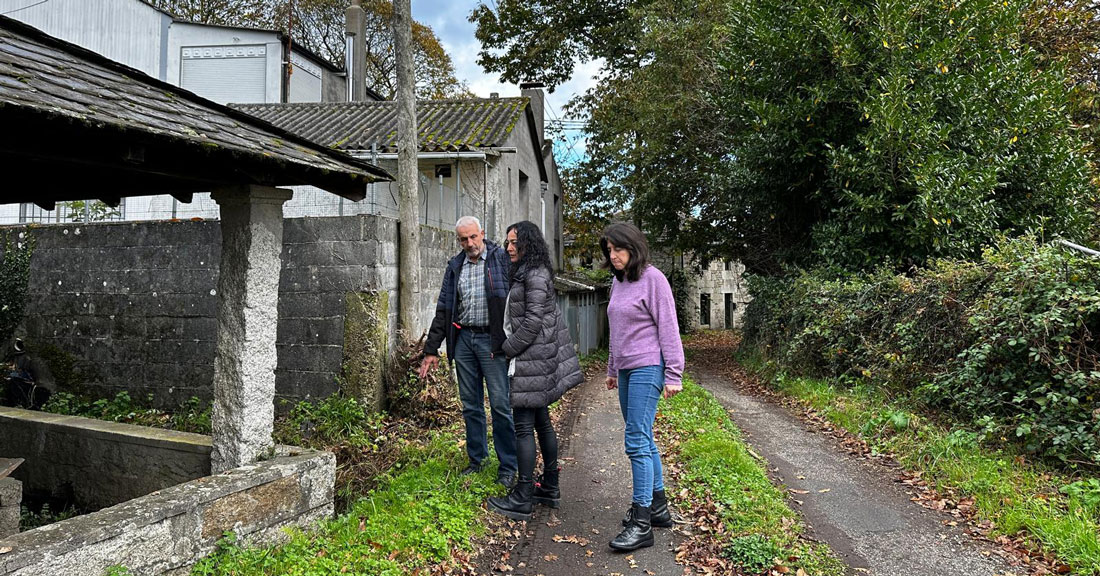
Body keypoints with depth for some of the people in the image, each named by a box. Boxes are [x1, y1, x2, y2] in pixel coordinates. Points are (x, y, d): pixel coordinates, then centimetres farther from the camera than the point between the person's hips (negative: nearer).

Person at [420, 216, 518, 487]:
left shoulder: (501, 259, -2)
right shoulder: (455, 266, 13)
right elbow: (444, 309, 14)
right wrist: (432, 348, 11)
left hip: (491, 339, -5)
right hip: (463, 339, 5)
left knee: (500, 404, -4)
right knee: (471, 405, 11)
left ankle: (507, 467, 7)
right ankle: (476, 460, 24)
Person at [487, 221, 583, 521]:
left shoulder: (536, 274, -14)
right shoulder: (523, 273, 18)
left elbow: (533, 321, -19)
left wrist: (507, 349, -12)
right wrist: (507, 348, 13)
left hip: (532, 359, -10)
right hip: (531, 358, 10)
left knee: (524, 426, -7)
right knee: (541, 422, 14)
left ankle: (522, 499, -2)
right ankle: (550, 488, 24)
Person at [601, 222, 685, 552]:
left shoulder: (652, 278, -9)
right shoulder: (617, 281, 14)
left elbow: (668, 328, -12)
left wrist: (673, 375, -14)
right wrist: (612, 369, 24)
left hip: (647, 368, -8)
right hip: (626, 369, 8)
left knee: (637, 441, -10)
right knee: (643, 440, 13)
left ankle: (641, 524, -5)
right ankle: (658, 507, 25)